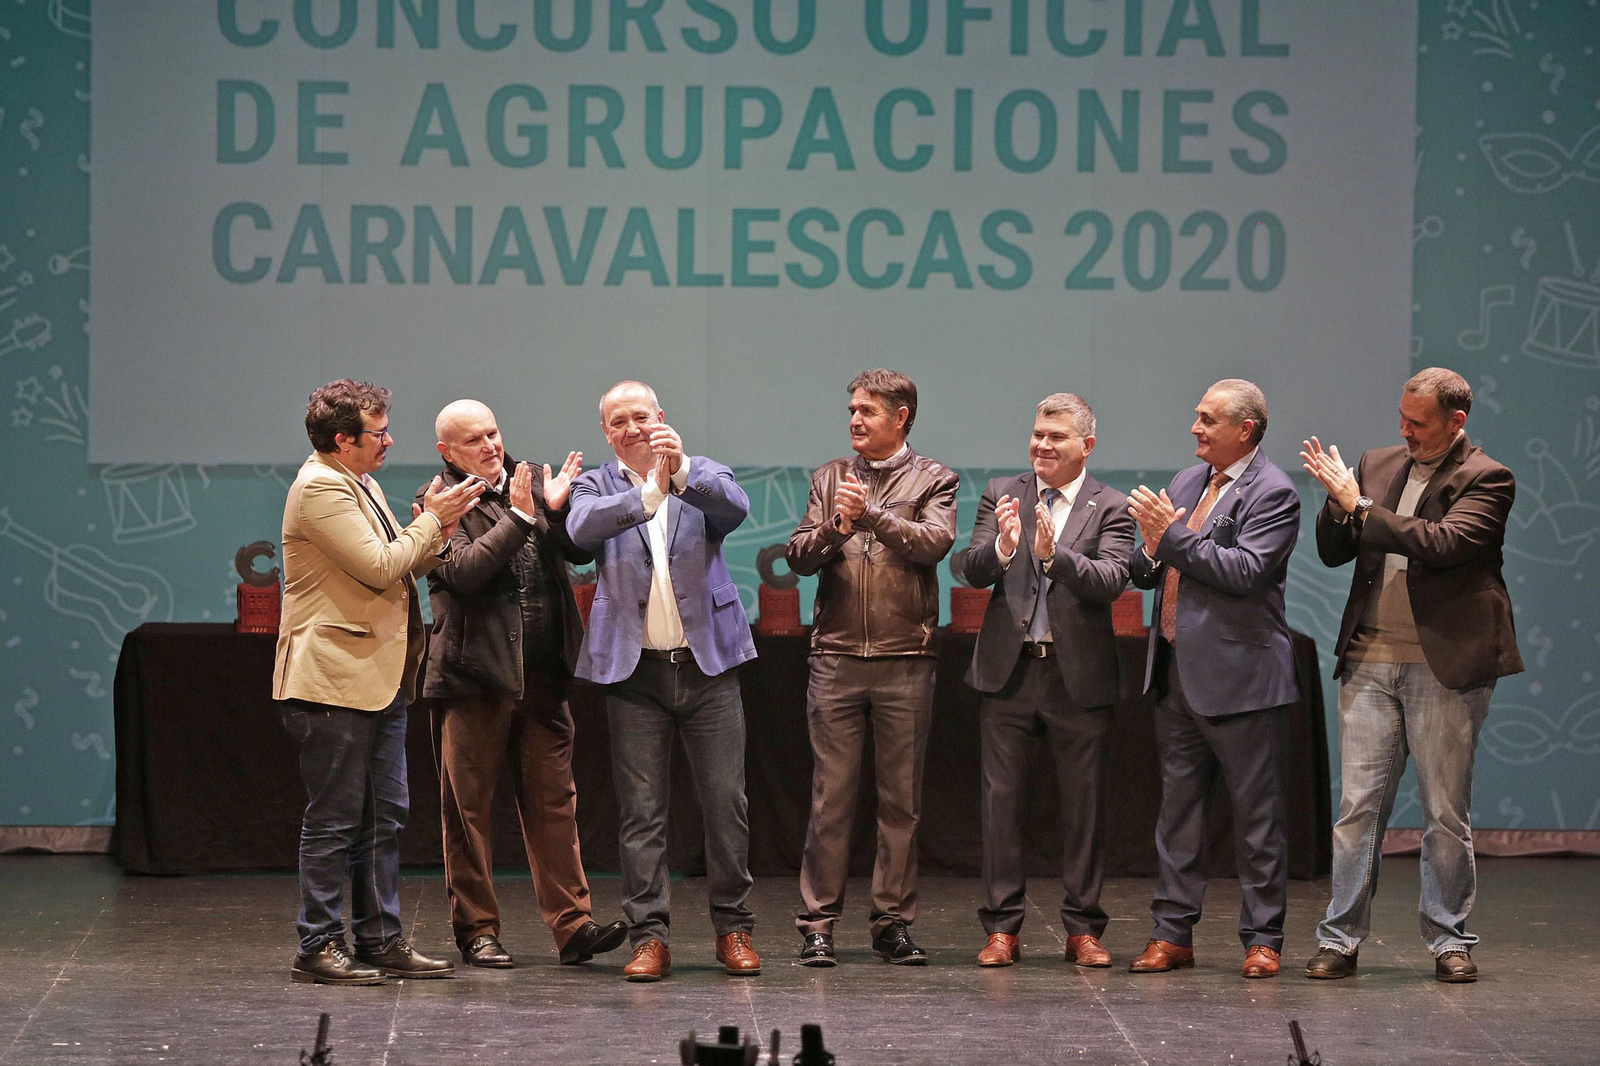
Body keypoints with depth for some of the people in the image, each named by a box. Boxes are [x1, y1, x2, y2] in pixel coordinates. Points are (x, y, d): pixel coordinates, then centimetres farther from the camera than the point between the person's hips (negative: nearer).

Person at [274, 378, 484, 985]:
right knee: (335, 820, -5)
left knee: (385, 816, 11)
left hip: (379, 679, 10)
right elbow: (380, 567, -19)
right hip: (335, 682, -10)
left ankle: (381, 940, 16)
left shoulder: (358, 485, 19)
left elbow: (399, 567, 22)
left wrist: (436, 536, 4)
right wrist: (432, 521, -8)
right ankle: (319, 950, 0)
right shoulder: (319, 489, -14)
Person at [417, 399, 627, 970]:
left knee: (554, 802, 2)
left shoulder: (532, 480, 11)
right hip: (473, 673, -4)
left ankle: (572, 924, 2)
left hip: (541, 674, 4)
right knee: (468, 807, 3)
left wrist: (557, 509, -13)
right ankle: (477, 929, 11)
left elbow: (582, 551, 4)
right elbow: (462, 571, -17)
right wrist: (519, 516, -17)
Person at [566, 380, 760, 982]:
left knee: (726, 801, 1)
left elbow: (736, 507, -15)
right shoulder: (597, 487, 6)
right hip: (635, 669, 0)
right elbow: (581, 527, -16)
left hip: (707, 662, 0)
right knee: (640, 809, 0)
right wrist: (648, 493, -30)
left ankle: (733, 928, 11)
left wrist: (682, 469, -32)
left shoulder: (703, 477, 7)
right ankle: (649, 936, 4)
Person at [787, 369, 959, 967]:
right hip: (836, 658, 1)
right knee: (830, 798, 0)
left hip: (905, 661, -1)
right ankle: (817, 926, 3)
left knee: (901, 800, 3)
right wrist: (835, 528, -13)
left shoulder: (932, 480, 6)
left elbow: (935, 542, -11)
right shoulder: (830, 478, 14)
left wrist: (872, 515, -17)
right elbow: (798, 557, 5)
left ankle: (893, 924, 10)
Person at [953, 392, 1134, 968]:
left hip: (1079, 676, -1)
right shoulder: (1002, 495, 6)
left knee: (1084, 802, 5)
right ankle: (1002, 927, 11)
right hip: (1008, 668, 2)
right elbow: (970, 571, -5)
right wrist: (1002, 548, -26)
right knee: (1001, 797, 4)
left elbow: (1112, 581, -16)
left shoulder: (1111, 508, -1)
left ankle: (1083, 929, 13)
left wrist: (1055, 554, -31)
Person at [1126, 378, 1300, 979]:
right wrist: (1152, 551, -7)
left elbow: (1244, 571, -21)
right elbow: (1148, 574, 16)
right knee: (1177, 806, 10)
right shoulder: (1186, 483, 14)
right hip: (1177, 672, 8)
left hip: (1238, 675, -7)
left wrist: (1175, 537, -16)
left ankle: (1262, 940, 5)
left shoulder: (1272, 493, -9)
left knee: (1255, 812, 0)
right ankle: (1173, 934, 15)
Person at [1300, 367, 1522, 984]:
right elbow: (1333, 553, 13)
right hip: (1370, 664, 4)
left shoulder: (1485, 480, -4)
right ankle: (1340, 938, 6)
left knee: (1446, 813, 4)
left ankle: (1449, 940, 13)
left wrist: (1359, 505, -16)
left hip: (1444, 667, -4)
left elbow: (1442, 543, -20)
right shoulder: (1379, 466, 12)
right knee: (1358, 807, 2)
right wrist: (1338, 501, -7)